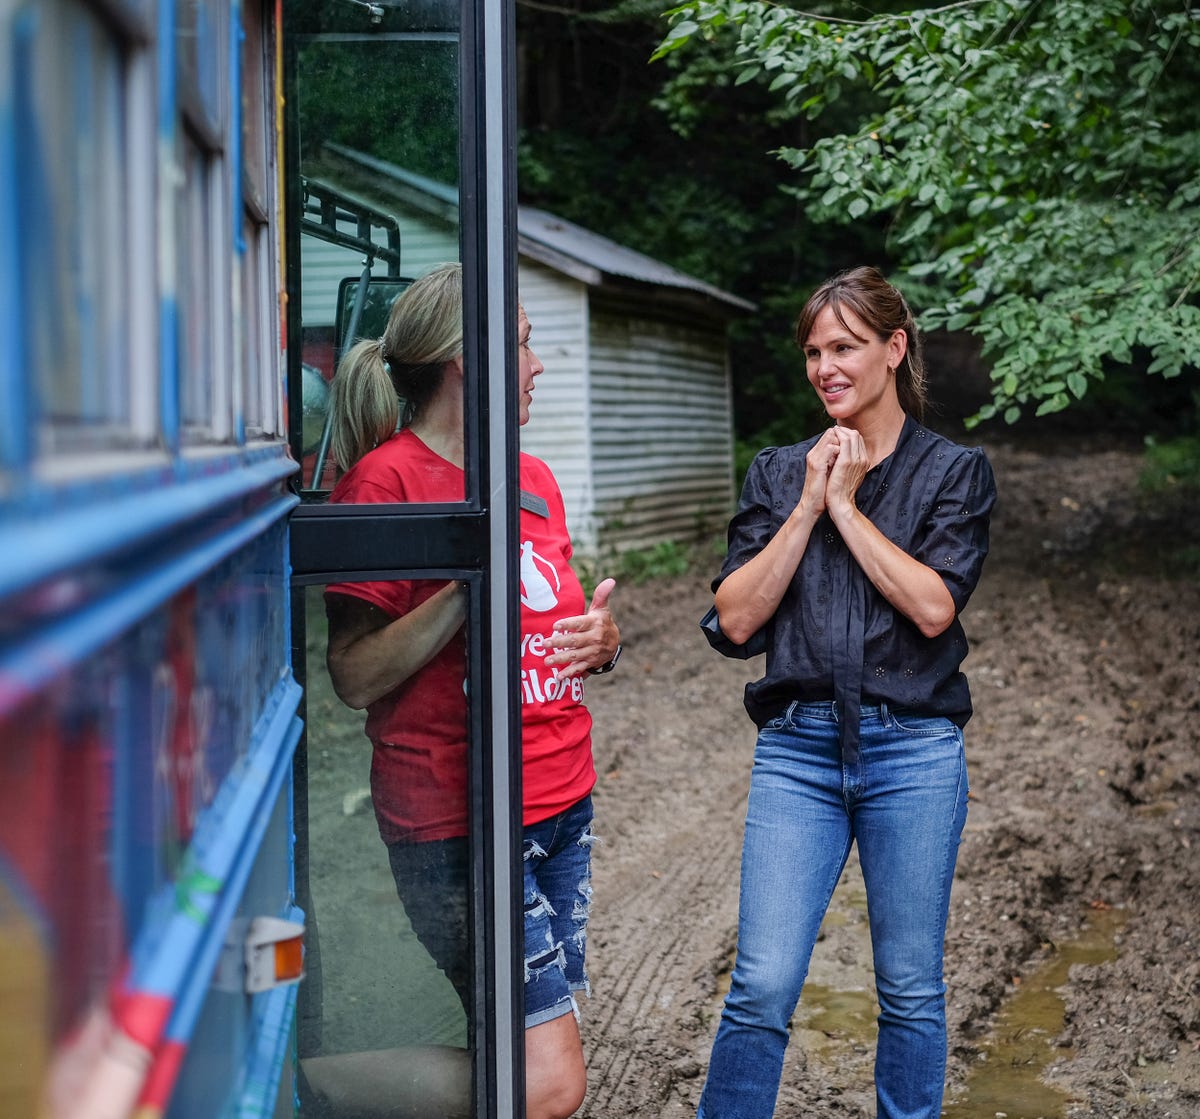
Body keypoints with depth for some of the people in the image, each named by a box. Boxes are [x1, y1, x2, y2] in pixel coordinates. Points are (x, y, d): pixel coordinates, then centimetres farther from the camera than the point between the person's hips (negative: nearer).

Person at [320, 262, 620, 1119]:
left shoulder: (533, 479, 13)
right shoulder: (385, 479, -10)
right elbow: (355, 678, -14)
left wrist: (600, 642, 3)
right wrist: (467, 587, -23)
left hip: (563, 801, 8)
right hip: (458, 821, -8)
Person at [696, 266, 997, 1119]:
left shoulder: (954, 471, 3)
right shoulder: (779, 473, 10)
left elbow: (934, 606, -11)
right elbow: (736, 617, 1)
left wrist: (846, 506, -7)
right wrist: (808, 507, -4)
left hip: (914, 751, -1)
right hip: (798, 750, 1)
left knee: (911, 991, 9)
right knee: (762, 989, -5)